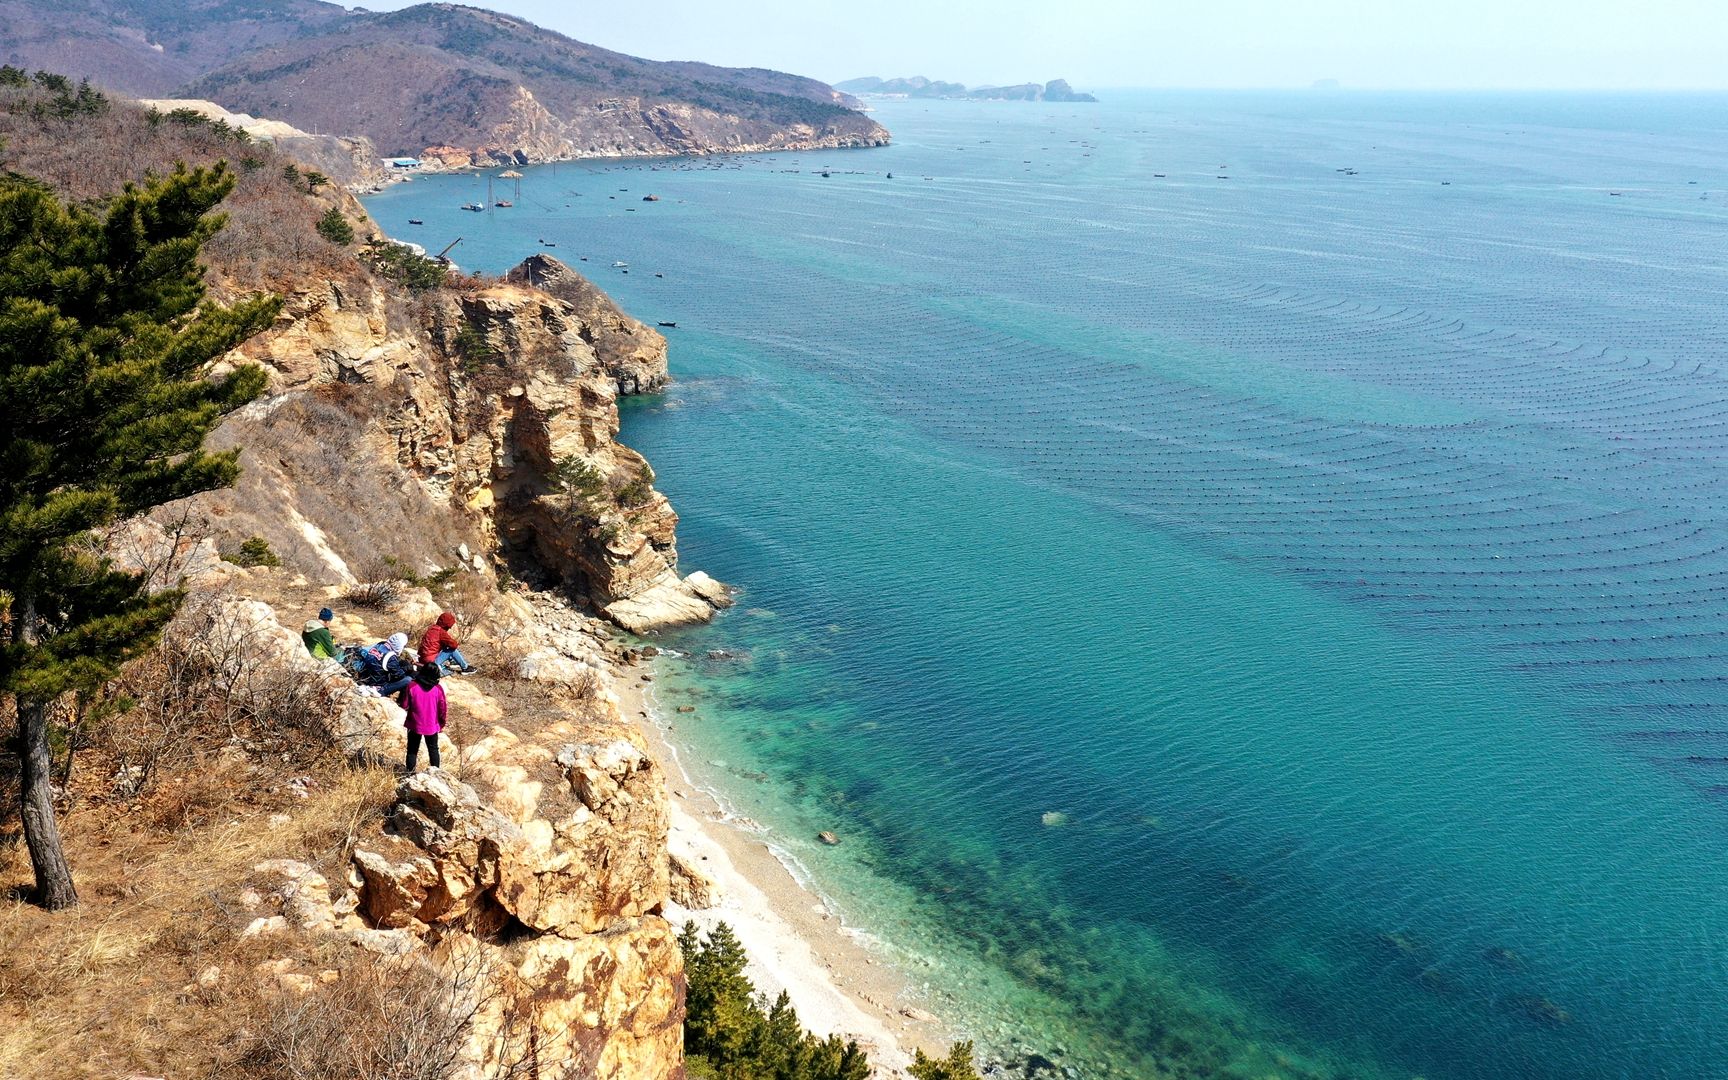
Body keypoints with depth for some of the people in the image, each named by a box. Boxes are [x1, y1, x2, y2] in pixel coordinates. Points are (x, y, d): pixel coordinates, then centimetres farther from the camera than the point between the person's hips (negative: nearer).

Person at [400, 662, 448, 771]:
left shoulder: (411, 686, -15)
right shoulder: (438, 689, -12)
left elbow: (405, 706, -9)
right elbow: (443, 709, -6)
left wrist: (399, 701, 13)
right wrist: (441, 724, 9)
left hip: (415, 725, -1)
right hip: (432, 726, 1)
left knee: (412, 750, 12)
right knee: (433, 749, 16)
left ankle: (410, 773, 13)